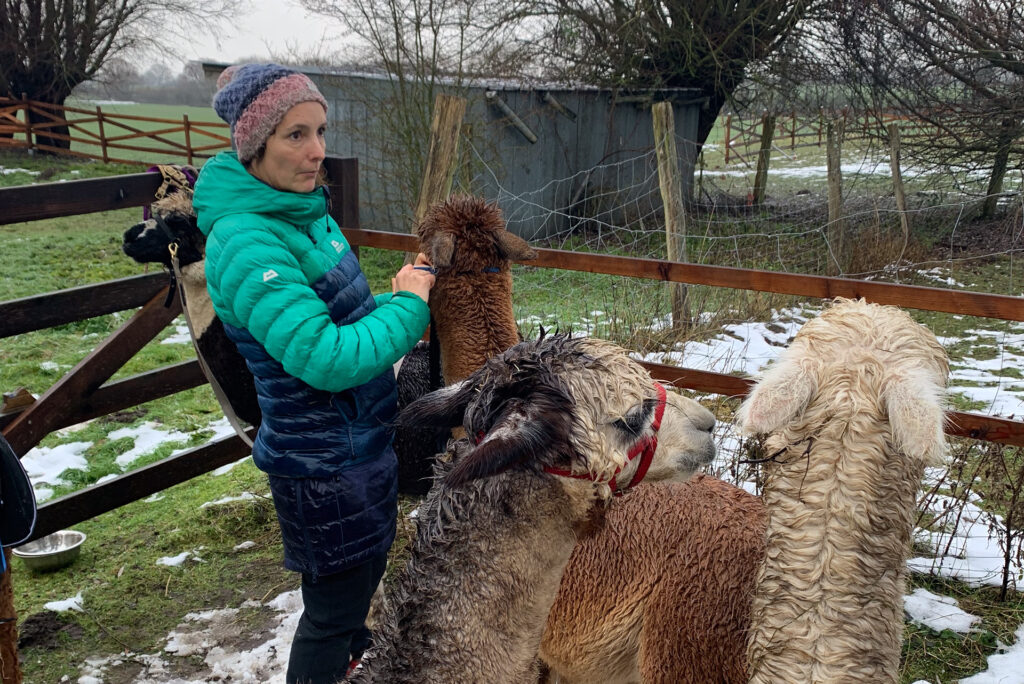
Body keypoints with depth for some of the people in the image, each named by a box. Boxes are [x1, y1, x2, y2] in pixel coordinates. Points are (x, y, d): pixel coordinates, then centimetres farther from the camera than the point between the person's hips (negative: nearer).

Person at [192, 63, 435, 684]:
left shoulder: (304, 207, 2)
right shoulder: (246, 242, -27)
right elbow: (328, 359, -31)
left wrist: (397, 308, 2)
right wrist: (407, 306, -19)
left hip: (362, 439, 10)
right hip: (324, 463, -9)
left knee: (367, 566, 29)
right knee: (333, 601, 9)